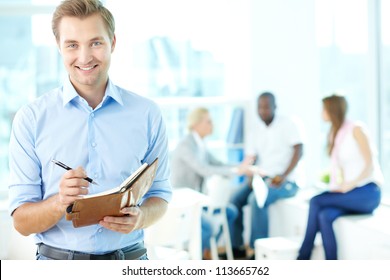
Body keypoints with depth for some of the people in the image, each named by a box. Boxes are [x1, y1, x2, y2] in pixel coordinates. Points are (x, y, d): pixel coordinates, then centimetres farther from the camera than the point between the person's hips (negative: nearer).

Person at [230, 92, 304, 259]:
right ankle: (237, 246, -2)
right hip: (262, 178, 6)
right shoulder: (256, 130, 12)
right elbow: (249, 159, 10)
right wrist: (251, 175, -11)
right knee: (235, 199, -13)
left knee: (257, 200, -30)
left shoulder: (288, 124, -5)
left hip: (286, 181, -6)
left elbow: (299, 151, -14)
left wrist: (283, 176, -23)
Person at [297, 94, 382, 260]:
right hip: (350, 194, 6)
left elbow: (370, 165, -12)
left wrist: (351, 184, -23)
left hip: (368, 192, -6)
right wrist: (336, 187, -5)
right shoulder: (335, 133, 16)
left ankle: (303, 258, -12)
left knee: (316, 201, -22)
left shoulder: (356, 129, -7)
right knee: (325, 216, -24)